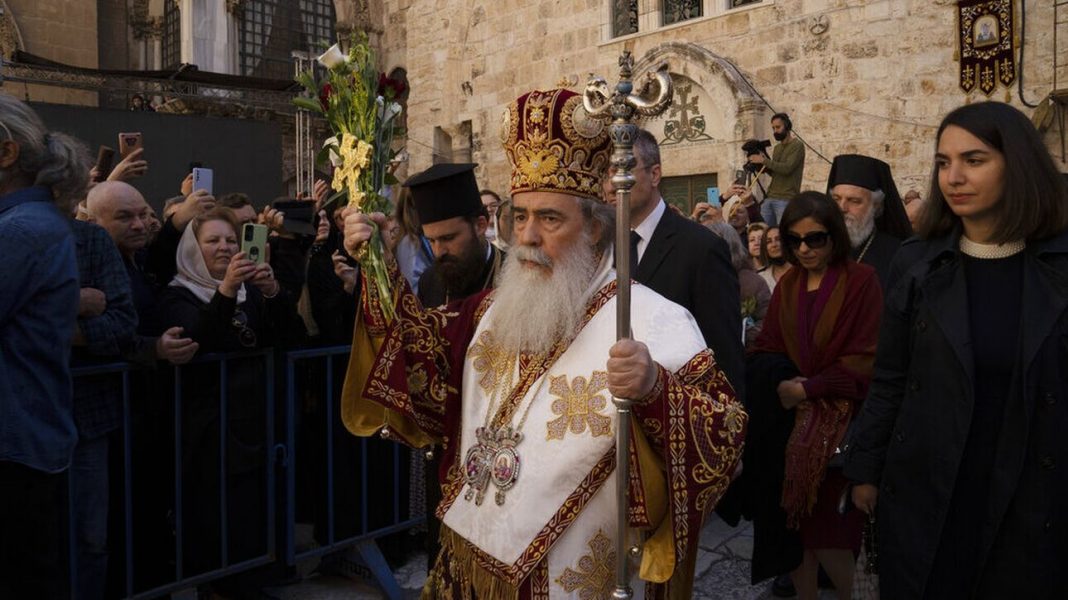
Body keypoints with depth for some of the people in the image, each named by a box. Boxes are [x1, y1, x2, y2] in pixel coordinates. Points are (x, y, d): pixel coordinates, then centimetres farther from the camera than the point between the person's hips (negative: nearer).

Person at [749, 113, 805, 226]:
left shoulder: (797, 145, -4)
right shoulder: (776, 148, 20)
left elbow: (787, 168, -17)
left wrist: (764, 160, -12)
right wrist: (764, 165, 2)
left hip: (786, 200, -7)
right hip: (769, 197, 7)